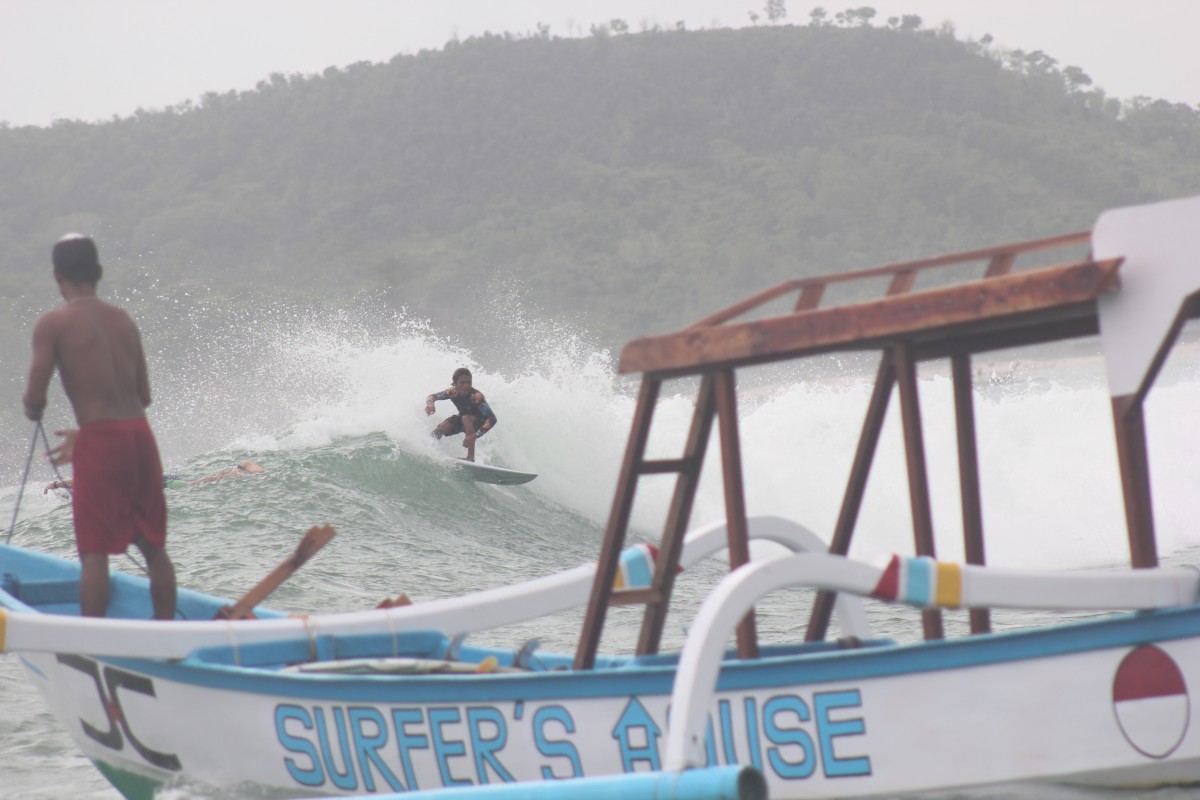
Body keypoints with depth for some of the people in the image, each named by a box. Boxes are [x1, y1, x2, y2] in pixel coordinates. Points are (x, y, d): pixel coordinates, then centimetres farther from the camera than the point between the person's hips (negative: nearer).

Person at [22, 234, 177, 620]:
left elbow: (34, 399, -9)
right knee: (154, 547, 13)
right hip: (140, 434, 5)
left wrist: (33, 409, 16)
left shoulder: (52, 323, -4)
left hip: (100, 443, -5)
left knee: (94, 553, -1)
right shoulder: (123, 320, 14)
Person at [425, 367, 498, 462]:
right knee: (438, 431, -10)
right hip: (461, 419, 5)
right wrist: (430, 404, -32)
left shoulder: (476, 396, -37)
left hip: (479, 422, -5)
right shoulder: (453, 392, -23)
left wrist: (475, 436, -53)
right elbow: (432, 396, -6)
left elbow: (492, 419, -43)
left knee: (466, 418, -36)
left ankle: (471, 457, -35)